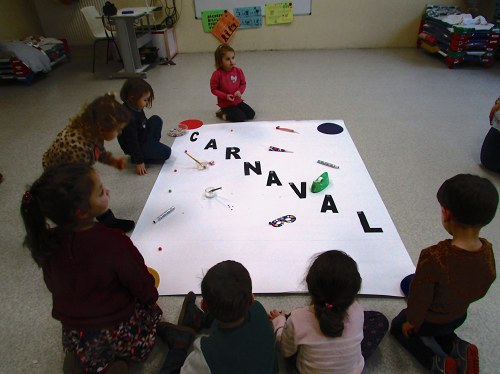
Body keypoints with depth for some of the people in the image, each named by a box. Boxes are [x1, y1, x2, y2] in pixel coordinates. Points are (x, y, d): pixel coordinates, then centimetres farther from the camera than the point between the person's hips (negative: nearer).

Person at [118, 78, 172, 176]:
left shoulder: (136, 108, -5)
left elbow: (144, 124, 15)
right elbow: (132, 141, -28)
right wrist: (139, 161, -23)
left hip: (144, 137, 9)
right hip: (135, 146, -9)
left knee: (156, 120, 3)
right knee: (166, 152, -12)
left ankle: (153, 146, 7)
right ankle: (136, 157, -3)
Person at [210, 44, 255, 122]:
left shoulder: (238, 71, -4)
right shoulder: (217, 74, -16)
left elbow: (243, 84, 6)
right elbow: (214, 89, -11)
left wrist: (240, 91, -15)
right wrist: (225, 96, -21)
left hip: (238, 101, 6)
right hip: (225, 103, -6)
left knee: (251, 114, 3)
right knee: (241, 118, -19)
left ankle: (228, 112, 17)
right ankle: (223, 114, 4)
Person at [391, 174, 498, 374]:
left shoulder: (434, 257, -42)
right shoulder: (488, 250, -22)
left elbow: (419, 299, -25)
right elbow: (480, 290, -4)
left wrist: (411, 323, -5)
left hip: (429, 321, -5)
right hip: (459, 318, 6)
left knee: (398, 327, 25)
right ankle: (458, 348, 10)